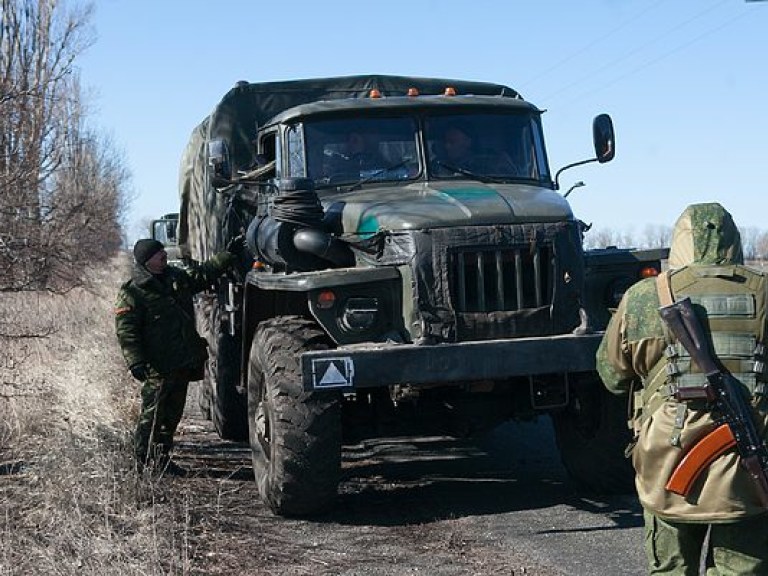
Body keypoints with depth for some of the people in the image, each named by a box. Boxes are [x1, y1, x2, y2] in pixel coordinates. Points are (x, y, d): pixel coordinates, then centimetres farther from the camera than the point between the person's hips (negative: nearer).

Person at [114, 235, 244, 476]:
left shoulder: (178, 278, 13)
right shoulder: (132, 293, -9)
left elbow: (205, 274, 28)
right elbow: (126, 331, -13)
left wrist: (229, 255, 26)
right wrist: (136, 362, -21)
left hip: (183, 363, 8)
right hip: (158, 368, -8)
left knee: (172, 414, 13)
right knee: (152, 415, -6)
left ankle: (162, 458, 22)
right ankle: (145, 461, 1)